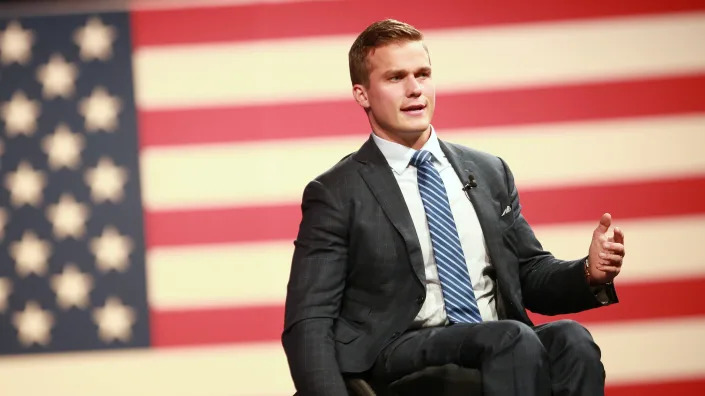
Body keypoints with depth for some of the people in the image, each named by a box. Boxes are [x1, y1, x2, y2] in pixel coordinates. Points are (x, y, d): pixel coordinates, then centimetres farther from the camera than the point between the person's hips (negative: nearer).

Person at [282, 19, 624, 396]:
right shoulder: (336, 194, 5)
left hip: (505, 347, 5)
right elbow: (308, 324, 0)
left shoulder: (489, 173, 19)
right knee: (514, 338, -34)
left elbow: (530, 278, 24)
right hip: (400, 354, -4)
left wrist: (590, 272, 1)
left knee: (570, 339, -29)